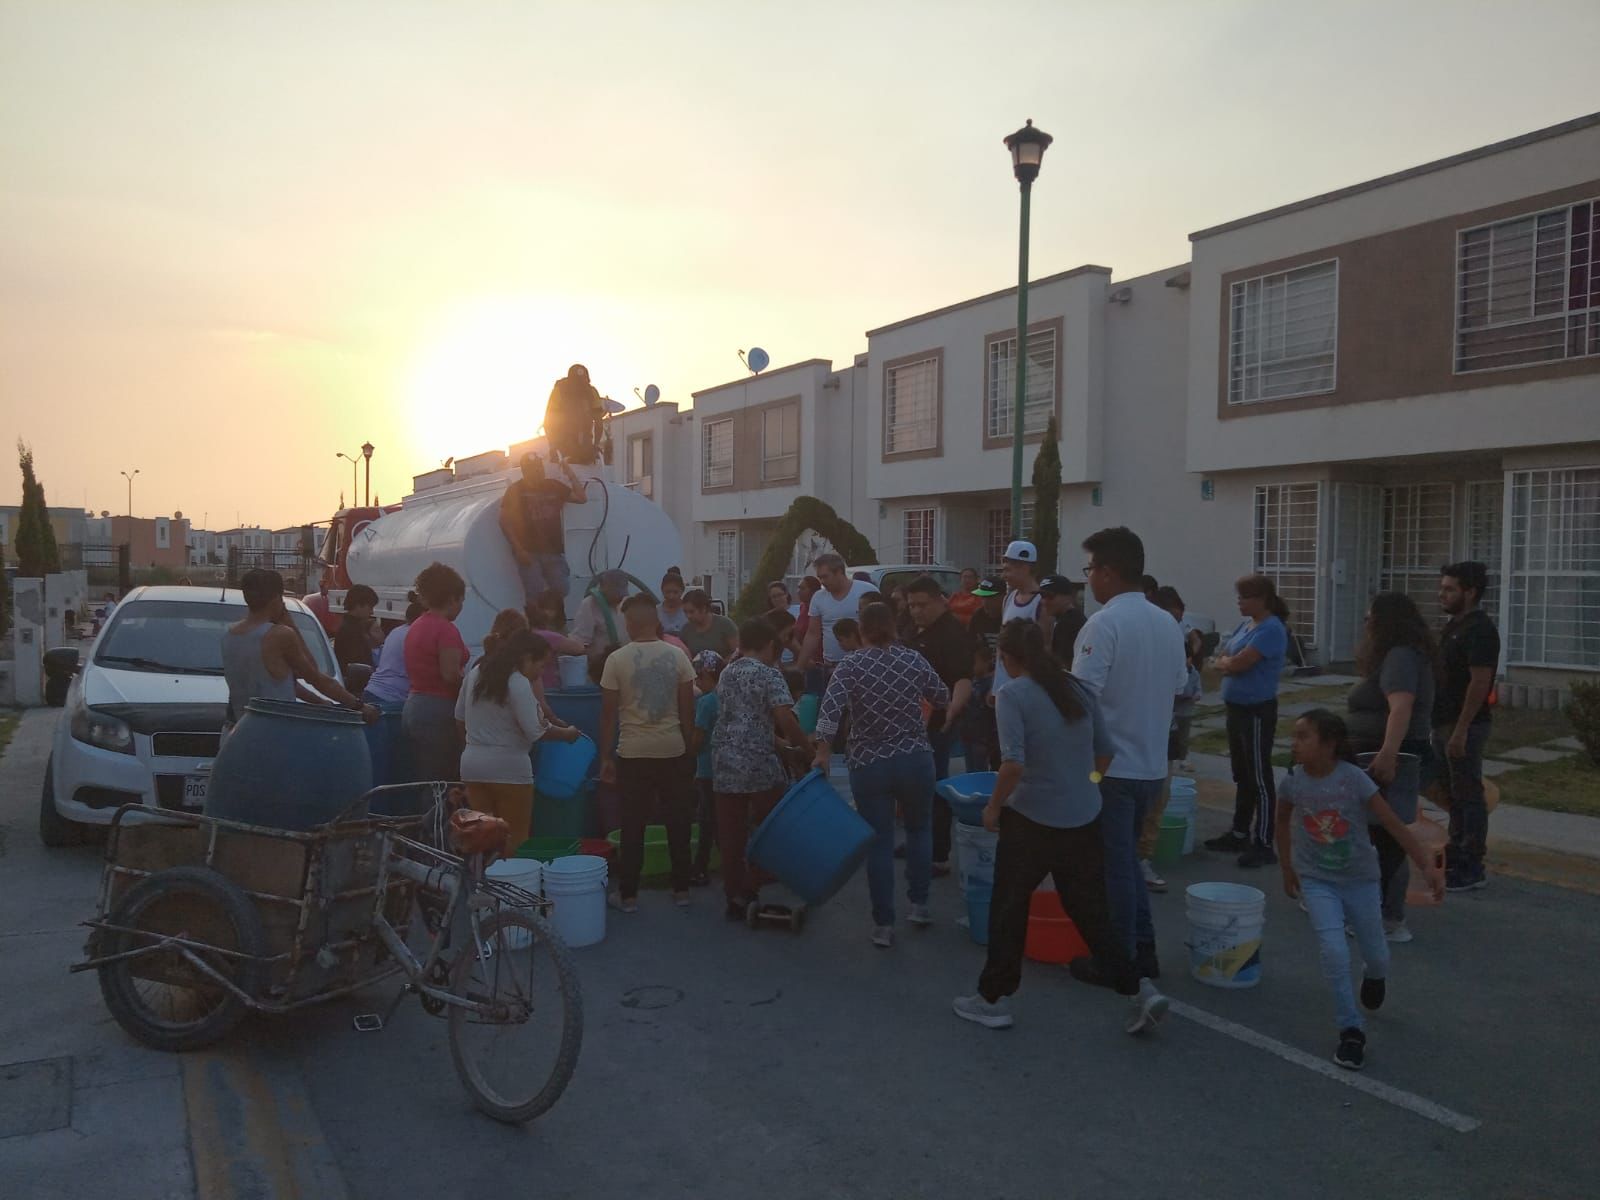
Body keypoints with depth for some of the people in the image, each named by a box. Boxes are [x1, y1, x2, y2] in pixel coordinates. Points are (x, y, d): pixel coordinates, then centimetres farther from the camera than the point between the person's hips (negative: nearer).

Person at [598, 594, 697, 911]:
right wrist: (690, 748, 11)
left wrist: (606, 757, 3)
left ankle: (628, 895, 12)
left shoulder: (617, 660, -6)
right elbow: (688, 709, 1)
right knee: (677, 823, 11)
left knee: (633, 826, 6)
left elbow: (608, 713, -4)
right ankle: (681, 890, 18)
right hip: (673, 751, 2)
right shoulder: (677, 657, -1)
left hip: (633, 754, -1)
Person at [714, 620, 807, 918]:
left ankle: (734, 898, 15)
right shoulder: (769, 674, -6)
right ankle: (750, 891, 4)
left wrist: (778, 739, 23)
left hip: (724, 763, 6)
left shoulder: (726, 674, 15)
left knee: (731, 835, 9)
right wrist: (799, 742, 1)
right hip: (759, 764, -6)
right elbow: (784, 717, -17)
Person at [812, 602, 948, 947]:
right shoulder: (914, 660, -2)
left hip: (868, 765, -1)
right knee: (919, 828, 23)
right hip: (915, 760, 1)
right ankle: (919, 905, 25)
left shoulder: (850, 666, -7)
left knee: (879, 842, 7)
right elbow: (943, 698, 11)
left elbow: (830, 709, -19)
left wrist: (823, 752, -12)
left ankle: (883, 925, 10)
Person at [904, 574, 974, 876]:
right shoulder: (918, 629, 11)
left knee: (933, 784, -6)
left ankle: (939, 856, 1)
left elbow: (964, 678, -28)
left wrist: (952, 710, -45)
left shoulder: (953, 633, -18)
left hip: (936, 722, -9)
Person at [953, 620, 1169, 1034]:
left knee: (1009, 908, 12)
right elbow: (1105, 753, 10)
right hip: (1085, 818, 5)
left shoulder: (1012, 695, -13)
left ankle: (992, 999, 23)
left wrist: (994, 807, -8)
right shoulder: (1078, 688, 4)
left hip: (1032, 819, -5)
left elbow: (1014, 764, -23)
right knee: (1089, 910, 15)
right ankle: (1139, 992, 8)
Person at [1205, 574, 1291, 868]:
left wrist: (1226, 661, 0)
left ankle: (1263, 844, 1)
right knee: (1241, 775, 17)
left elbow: (1238, 663, -22)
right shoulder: (1246, 624, 12)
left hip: (1257, 711, -9)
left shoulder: (1271, 629, -17)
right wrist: (1230, 663, -10)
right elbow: (1221, 661, 12)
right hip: (1236, 708, 9)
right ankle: (1239, 834, 27)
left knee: (1259, 778, -4)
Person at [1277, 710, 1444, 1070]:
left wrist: (1427, 866, -21)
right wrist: (1288, 868, 9)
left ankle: (1374, 976, 52)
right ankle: (1351, 1030, -3)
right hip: (1316, 880, 0)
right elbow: (1283, 820, 6)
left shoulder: (1354, 779, -20)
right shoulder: (1293, 782, -13)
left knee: (1377, 955, 14)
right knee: (1334, 952, -17)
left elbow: (1394, 825, -17)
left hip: (1359, 877, 0)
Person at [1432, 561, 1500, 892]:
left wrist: (1461, 730, -25)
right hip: (1445, 723, 10)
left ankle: (1472, 869, 3)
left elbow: (1480, 682, -22)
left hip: (1465, 727, -10)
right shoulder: (1455, 625, 15)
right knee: (1454, 794, 16)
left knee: (1468, 796, -3)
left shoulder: (1479, 629, -16)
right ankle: (1456, 857, 25)